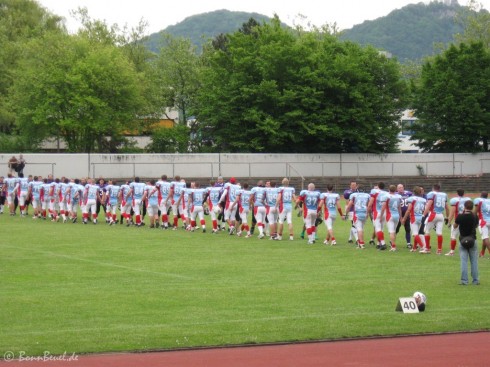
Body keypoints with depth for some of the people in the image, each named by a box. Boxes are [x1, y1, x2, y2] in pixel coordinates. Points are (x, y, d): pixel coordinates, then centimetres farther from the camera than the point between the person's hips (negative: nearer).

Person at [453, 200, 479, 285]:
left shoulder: (460, 217, -13)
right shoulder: (475, 217, -7)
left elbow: (455, 226, 3)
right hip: (472, 240, 1)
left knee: (464, 261, 0)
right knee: (474, 261, 8)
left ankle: (464, 280, -5)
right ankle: (475, 280, 9)